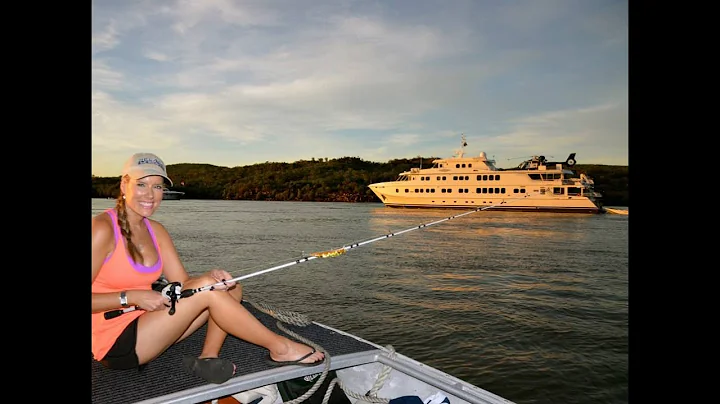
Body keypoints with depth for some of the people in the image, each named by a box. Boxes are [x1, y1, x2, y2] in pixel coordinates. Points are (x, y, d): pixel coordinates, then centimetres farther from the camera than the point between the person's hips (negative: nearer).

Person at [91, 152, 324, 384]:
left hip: (145, 324, 8)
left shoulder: (156, 231, 6)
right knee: (206, 288, -23)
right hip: (114, 345, -7)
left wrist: (212, 277, -19)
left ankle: (208, 357, -14)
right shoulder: (102, 229, -16)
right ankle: (279, 348, -11)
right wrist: (131, 297, -25)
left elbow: (184, 284, 0)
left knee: (230, 287, -2)